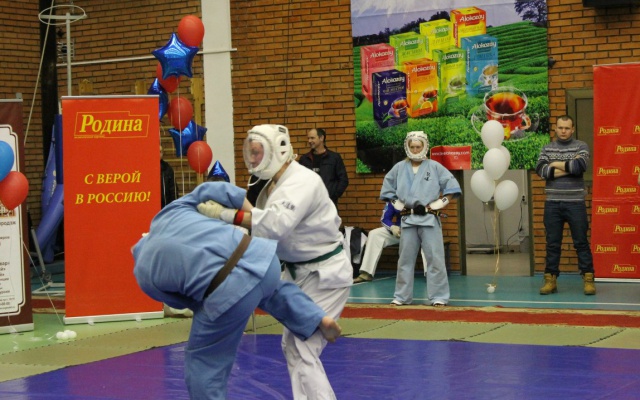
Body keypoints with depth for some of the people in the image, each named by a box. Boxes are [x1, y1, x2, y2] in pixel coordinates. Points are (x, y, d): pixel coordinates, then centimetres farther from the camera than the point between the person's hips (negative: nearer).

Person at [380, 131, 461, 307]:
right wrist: (397, 204, 5)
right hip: (408, 218, 3)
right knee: (405, 258, 9)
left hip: (429, 218, -3)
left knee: (435, 258, -4)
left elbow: (451, 186, -1)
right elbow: (388, 189, 16)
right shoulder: (399, 168, 6)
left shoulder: (435, 167, -1)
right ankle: (402, 296, 17)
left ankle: (438, 296, 1)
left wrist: (439, 203, -7)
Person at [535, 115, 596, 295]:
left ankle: (588, 279, 5)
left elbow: (580, 166, -17)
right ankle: (550, 280, 10)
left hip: (575, 203, -2)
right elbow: (541, 170, -8)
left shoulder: (581, 146, 3)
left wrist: (556, 164, -7)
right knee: (552, 243, 5)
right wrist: (569, 167, -12)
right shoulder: (547, 149, 9)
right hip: (552, 204, 2)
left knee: (581, 243, 1)